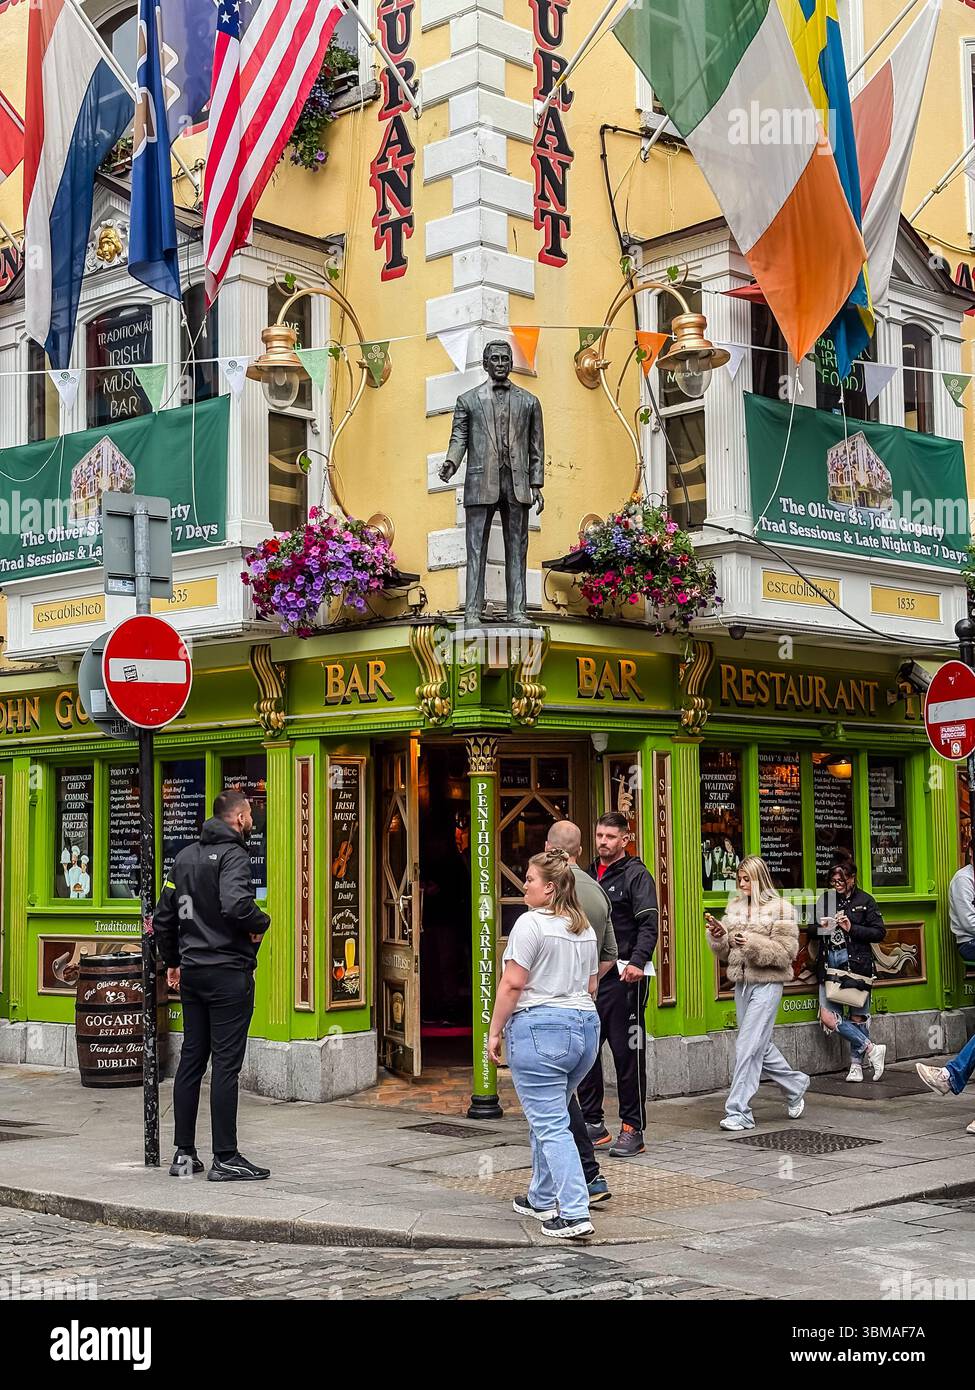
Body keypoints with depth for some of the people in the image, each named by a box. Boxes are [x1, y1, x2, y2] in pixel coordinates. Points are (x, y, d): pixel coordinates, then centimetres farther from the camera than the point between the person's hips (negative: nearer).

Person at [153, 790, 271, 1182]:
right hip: (229, 972, -8)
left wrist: (172, 962, 26)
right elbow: (235, 904, -29)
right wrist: (261, 923, -10)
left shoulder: (185, 856, 13)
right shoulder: (232, 854, -12)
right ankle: (225, 1159, 0)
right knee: (225, 1064, -4)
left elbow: (163, 916, 16)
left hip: (192, 972, 8)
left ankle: (184, 1153, 16)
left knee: (191, 1059, 12)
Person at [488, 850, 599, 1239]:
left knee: (549, 1124, -6)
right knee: (549, 1116, 20)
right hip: (585, 1025, 8)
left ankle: (575, 1214, -11)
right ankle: (542, 1199, 29)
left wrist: (495, 1031, -7)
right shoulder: (585, 928, 14)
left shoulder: (531, 923, -11)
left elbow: (513, 984, -14)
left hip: (539, 1027, -8)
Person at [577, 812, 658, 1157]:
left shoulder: (636, 874, -4)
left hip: (623, 976, -7)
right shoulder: (589, 874, 16)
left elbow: (648, 924, -13)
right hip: (590, 975, 7)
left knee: (628, 1054, -1)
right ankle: (594, 1125, 16)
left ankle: (633, 1129, 6)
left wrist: (638, 961, -28)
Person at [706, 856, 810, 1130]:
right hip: (742, 983, 7)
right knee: (760, 1046, 14)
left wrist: (753, 943, -21)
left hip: (767, 984, -7)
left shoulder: (780, 908, -6)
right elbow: (726, 952, 14)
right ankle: (796, 1085, 36)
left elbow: (786, 952, -11)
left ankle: (738, 1112, -8)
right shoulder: (735, 906, 12)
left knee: (748, 1046, -11)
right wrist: (718, 936, -7)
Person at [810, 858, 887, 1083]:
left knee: (857, 1016, -1)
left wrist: (851, 928, -12)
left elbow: (879, 932, -1)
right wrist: (819, 927, -3)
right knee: (828, 1017, -9)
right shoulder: (824, 899, 14)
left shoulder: (864, 901, 4)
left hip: (856, 962, -3)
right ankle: (871, 1049, -1)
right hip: (829, 963, 4)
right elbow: (810, 932, 19)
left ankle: (856, 1065, 11)